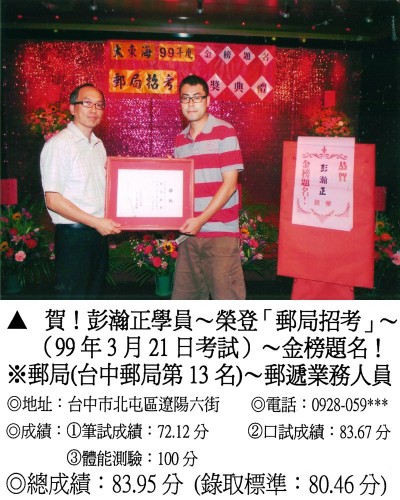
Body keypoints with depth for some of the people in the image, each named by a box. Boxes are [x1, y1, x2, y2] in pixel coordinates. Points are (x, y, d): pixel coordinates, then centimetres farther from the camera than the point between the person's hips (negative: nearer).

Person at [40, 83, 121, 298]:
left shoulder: (98, 145, 14)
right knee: (74, 295, -1)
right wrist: (96, 222, -17)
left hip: (99, 233, 8)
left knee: (94, 294, 14)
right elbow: (53, 200, -15)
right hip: (73, 235, -8)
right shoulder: (59, 144, -10)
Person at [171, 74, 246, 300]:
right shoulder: (180, 139, 14)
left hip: (220, 232, -6)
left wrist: (201, 219, -15)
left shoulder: (224, 131, -5)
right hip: (189, 232, 6)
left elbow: (230, 183, -11)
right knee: (184, 295, 11)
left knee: (225, 296, -4)